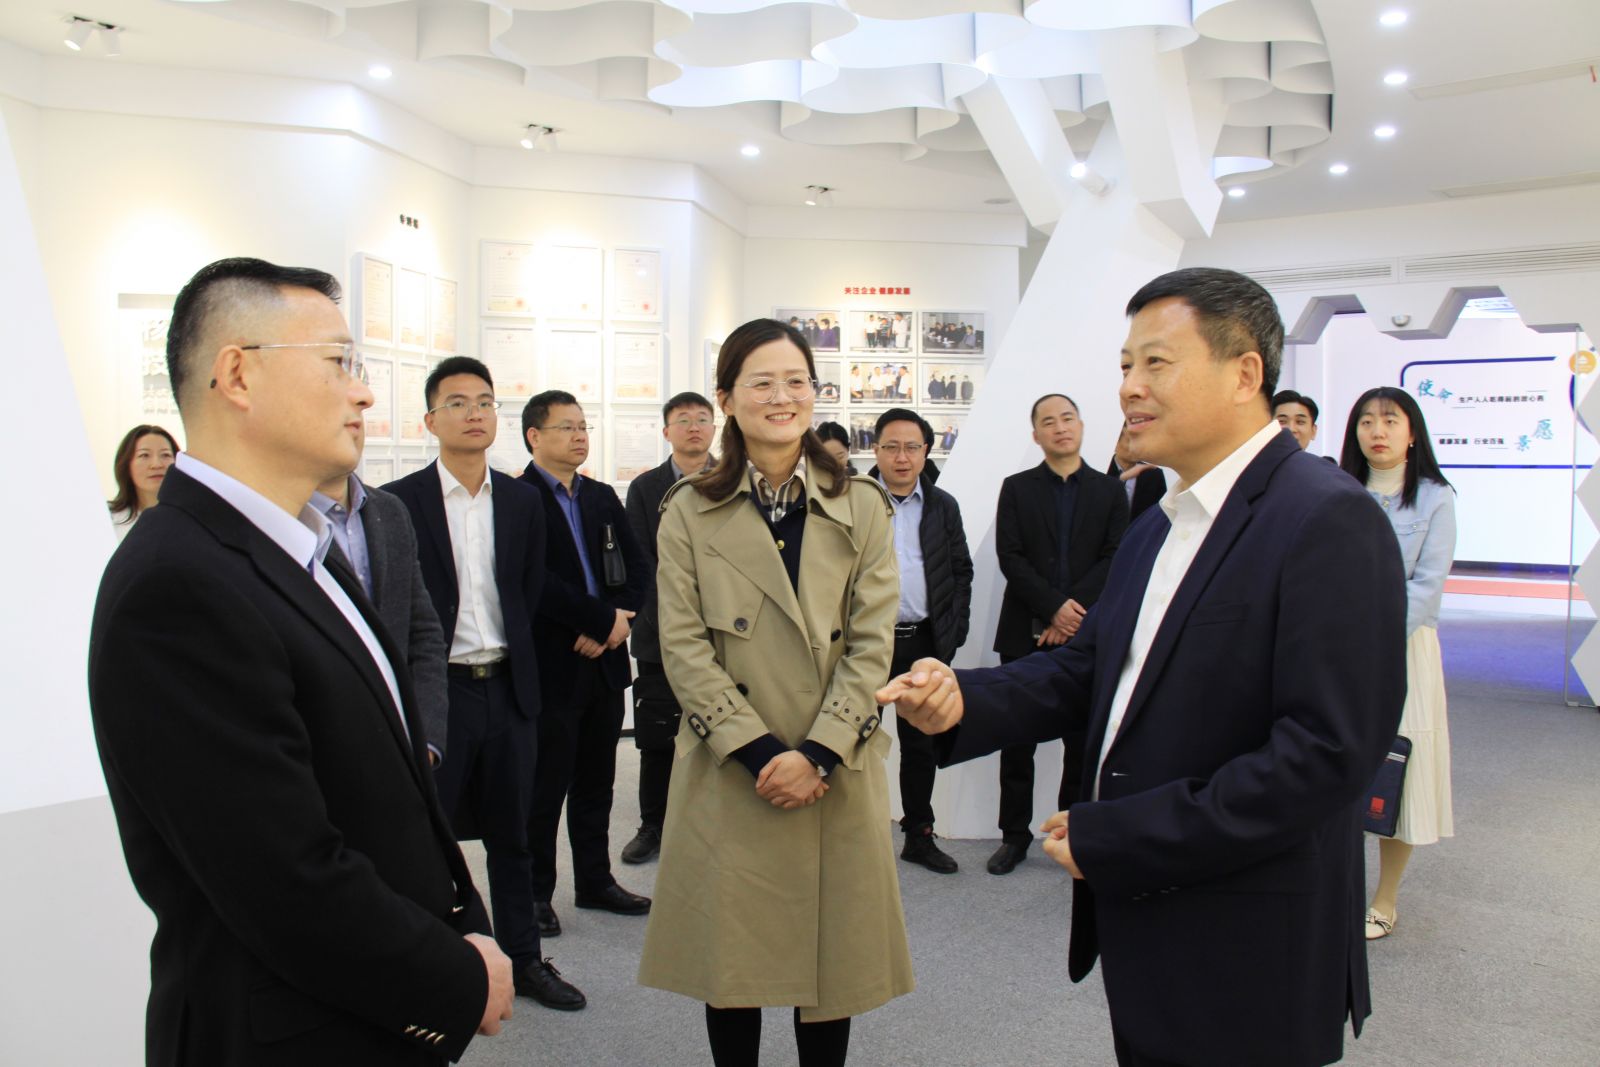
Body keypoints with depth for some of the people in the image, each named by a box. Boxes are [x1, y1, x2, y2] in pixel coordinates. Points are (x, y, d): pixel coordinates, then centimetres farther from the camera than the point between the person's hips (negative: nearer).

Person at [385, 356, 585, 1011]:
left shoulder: (522, 502, 7)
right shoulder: (399, 502, -5)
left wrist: (513, 659, 5)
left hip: (509, 687, 4)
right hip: (438, 688, -3)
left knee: (511, 834, 14)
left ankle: (524, 959, 27)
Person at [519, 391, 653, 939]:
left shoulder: (603, 497, 13)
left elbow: (638, 566, 8)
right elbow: (536, 581, -20)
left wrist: (618, 620, -10)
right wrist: (603, 619, -17)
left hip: (604, 661, 6)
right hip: (551, 666, -6)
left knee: (596, 783, 16)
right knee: (545, 786, 4)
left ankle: (595, 881, 29)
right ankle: (536, 893, 19)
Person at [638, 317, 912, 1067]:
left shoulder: (863, 509, 2)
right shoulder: (688, 512, 1)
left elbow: (871, 644, -3)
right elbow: (684, 647, -5)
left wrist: (817, 753, -13)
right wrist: (758, 749, -14)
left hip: (837, 775, 1)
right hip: (728, 777, 0)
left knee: (833, 959, 11)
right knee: (731, 954, 10)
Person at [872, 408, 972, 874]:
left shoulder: (943, 507, 9)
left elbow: (961, 571, 11)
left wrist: (954, 631, 3)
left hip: (925, 641, 3)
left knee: (922, 742, 13)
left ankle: (919, 835, 26)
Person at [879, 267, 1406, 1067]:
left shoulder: (1327, 521, -18)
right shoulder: (1157, 526, 11)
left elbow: (1329, 752, -25)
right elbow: (1088, 668, 10)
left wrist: (1110, 839, -22)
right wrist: (962, 700, -9)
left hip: (1244, 956, -7)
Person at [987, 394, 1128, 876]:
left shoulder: (1109, 491, 8)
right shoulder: (1016, 489, 7)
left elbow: (1115, 559, -1)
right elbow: (1009, 556, -3)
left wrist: (1074, 610, -12)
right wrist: (1054, 606, -14)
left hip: (1087, 636, 0)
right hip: (1025, 636, 0)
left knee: (1083, 742, 5)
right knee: (1017, 742, 5)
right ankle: (1015, 834, 17)